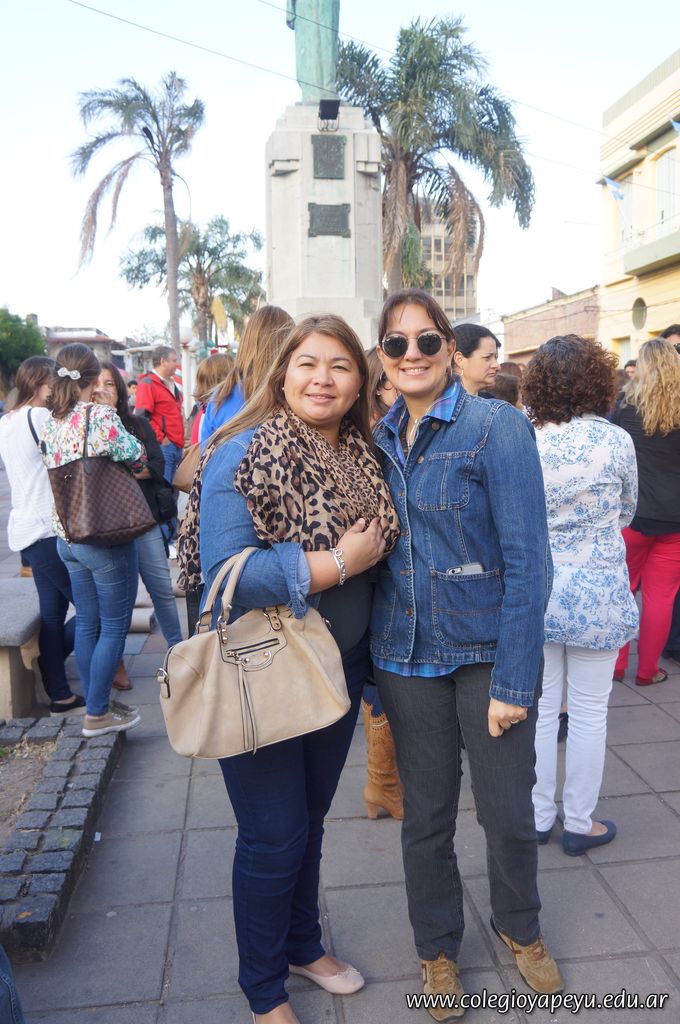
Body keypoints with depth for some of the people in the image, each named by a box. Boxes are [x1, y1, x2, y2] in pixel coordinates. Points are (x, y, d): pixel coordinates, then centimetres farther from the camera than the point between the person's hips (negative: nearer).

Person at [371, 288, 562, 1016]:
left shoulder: (497, 427, -11)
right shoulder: (379, 440, 4)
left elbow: (528, 561, -13)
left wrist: (512, 681, -16)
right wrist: (367, 662, 4)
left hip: (489, 653, -3)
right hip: (407, 656, 3)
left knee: (508, 811, 11)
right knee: (425, 814, 15)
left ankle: (519, 928, 42)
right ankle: (437, 947, 40)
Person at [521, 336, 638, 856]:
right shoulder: (617, 441, -11)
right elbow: (627, 512, 6)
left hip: (536, 589, 2)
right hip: (598, 592, -1)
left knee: (540, 707, 14)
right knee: (589, 712, 12)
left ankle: (538, 816, 28)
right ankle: (580, 823, 25)